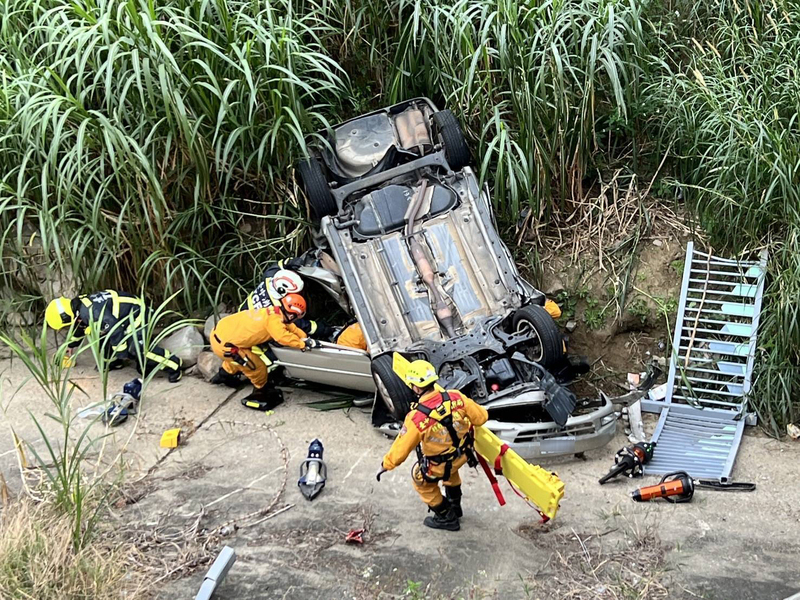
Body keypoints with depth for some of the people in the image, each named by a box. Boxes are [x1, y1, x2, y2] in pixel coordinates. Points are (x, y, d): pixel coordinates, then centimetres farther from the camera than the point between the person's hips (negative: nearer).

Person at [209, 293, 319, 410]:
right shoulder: (274, 319, -23)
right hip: (223, 344, -9)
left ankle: (225, 374, 58)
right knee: (258, 368, 3)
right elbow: (284, 338, -35)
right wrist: (304, 344, -22)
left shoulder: (274, 311, 3)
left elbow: (291, 327, 15)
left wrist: (305, 338, 7)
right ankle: (260, 394, 25)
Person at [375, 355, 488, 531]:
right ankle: (455, 505, 55)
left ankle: (446, 517, 38)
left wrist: (386, 465, -3)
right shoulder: (455, 397, -24)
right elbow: (481, 417, -11)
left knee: (421, 480, 27)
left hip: (438, 466, -5)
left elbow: (401, 449, -21)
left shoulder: (416, 418, -33)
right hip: (462, 454, 5)